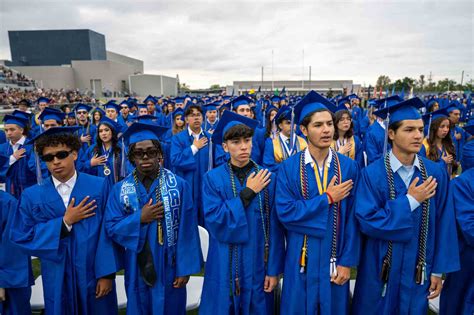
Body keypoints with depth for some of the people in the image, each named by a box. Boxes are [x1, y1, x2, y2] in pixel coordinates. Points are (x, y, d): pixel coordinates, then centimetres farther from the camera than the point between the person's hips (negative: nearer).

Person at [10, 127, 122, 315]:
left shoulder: (100, 187, -7)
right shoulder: (32, 196, 0)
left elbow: (108, 233, -9)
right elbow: (21, 236, -4)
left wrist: (107, 274, -12)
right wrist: (65, 222, -13)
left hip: (94, 275, -1)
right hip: (57, 280, 2)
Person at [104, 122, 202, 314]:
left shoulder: (179, 185, -10)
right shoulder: (120, 189, -3)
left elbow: (187, 230, -10)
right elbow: (111, 227, -5)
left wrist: (184, 268, -11)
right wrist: (139, 219, -20)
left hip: (169, 268, -2)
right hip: (137, 270, 2)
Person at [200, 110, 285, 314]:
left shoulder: (267, 177, -5)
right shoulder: (213, 178, -6)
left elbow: (274, 227, -4)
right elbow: (214, 221, -16)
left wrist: (274, 269, -4)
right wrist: (248, 192, -17)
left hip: (257, 265, 1)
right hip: (223, 266, 0)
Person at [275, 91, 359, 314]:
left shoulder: (349, 167, -5)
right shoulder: (288, 168, -9)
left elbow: (353, 218, -5)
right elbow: (285, 212, -16)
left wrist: (347, 261, -7)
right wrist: (327, 198, -16)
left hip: (334, 258, 1)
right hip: (301, 259, -1)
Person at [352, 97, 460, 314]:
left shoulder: (435, 174, -6)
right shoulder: (372, 174, -15)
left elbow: (443, 224, -1)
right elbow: (367, 222, -19)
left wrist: (438, 271, 1)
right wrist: (410, 200, -21)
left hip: (418, 272, 3)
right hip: (380, 270, -2)